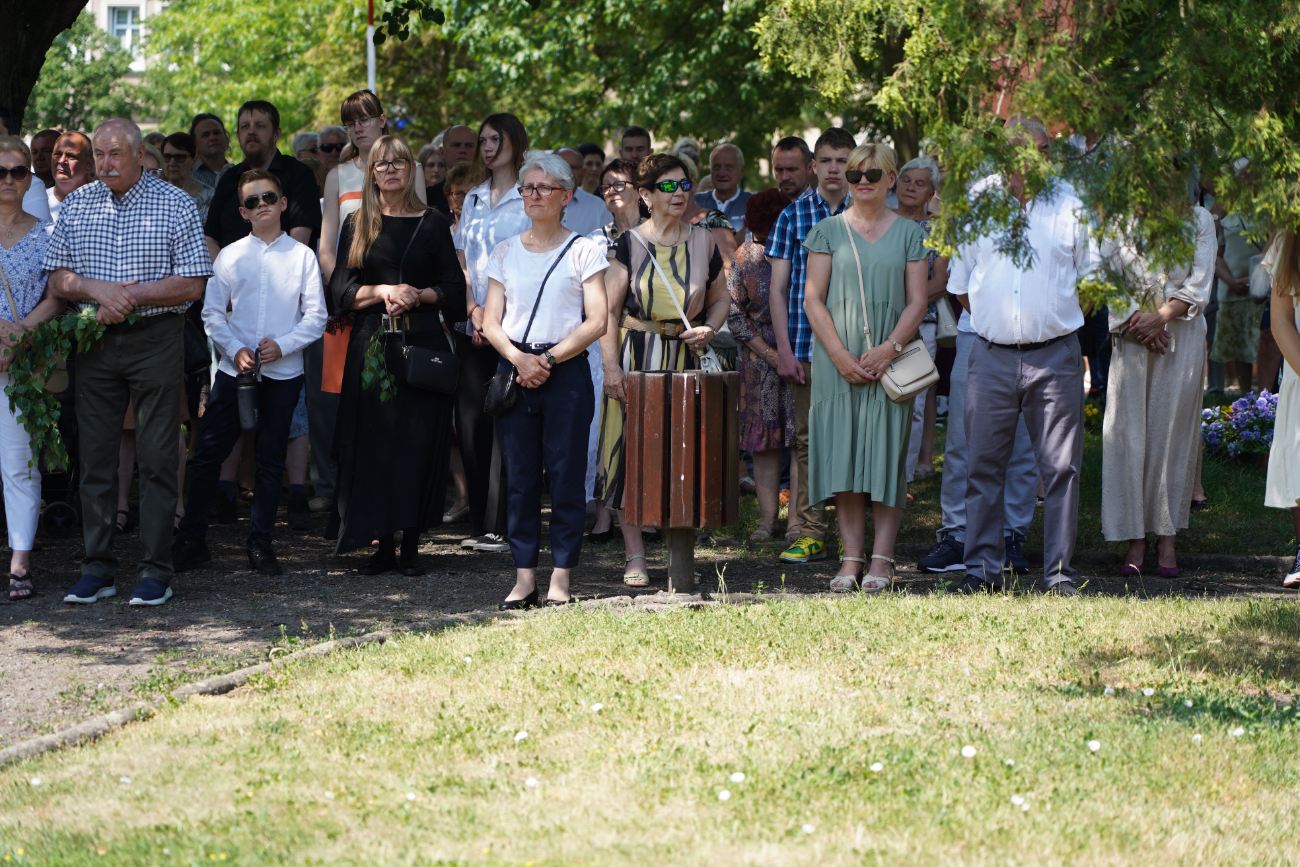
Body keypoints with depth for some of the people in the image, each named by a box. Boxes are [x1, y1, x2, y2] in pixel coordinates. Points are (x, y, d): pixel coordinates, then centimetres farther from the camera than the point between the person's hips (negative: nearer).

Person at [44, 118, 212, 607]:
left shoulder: (175, 205, 0)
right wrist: (99, 290, -13)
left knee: (157, 459, -3)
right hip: (94, 344, 3)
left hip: (155, 341, -3)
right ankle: (98, 569, 9)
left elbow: (192, 285, -5)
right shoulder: (76, 205, 9)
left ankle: (155, 571, 1)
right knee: (95, 457, 4)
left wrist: (132, 297, -14)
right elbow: (57, 281, 6)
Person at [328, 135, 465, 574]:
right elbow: (341, 290, 5)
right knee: (375, 442, -4)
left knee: (419, 443, -5)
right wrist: (384, 291, -11)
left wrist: (418, 295, -11)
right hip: (371, 344, 1)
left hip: (423, 343, -1)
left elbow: (455, 290, 6)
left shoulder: (433, 224, 9)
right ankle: (383, 545, 2)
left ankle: (412, 545, 0)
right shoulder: (357, 226, 12)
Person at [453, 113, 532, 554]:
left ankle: (501, 526, -6)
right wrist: (474, 310, -4)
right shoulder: (474, 198, 16)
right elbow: (462, 260, 12)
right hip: (472, 328, 5)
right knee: (469, 418, 1)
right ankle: (477, 523, 7)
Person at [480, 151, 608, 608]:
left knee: (566, 475, -3)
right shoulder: (505, 252, 12)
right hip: (514, 371, 3)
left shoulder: (584, 251, 3)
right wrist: (519, 359, -10)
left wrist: (549, 358, -12)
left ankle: (560, 579, 2)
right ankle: (524, 577, 5)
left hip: (566, 370, -3)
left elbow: (596, 322, -3)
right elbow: (491, 322, 8)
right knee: (519, 476, 2)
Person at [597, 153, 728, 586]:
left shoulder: (703, 241, 7)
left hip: (684, 357, 2)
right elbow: (609, 309, -3)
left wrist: (709, 328, -2)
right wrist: (612, 366, -11)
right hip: (635, 355, -2)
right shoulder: (629, 243, -1)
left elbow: (720, 298, 18)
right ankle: (635, 557, 1)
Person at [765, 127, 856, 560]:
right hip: (806, 344, 0)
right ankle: (809, 532, 3)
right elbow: (778, 288, 5)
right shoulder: (793, 215, 5)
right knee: (809, 439, -1)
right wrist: (783, 350, -3)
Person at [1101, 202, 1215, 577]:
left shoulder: (1199, 220, 5)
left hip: (1182, 333, -1)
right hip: (1132, 337, 1)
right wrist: (1136, 320, -11)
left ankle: (1166, 539, 2)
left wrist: (1161, 318, -12)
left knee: (1172, 430, -3)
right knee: (1129, 431, -4)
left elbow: (1198, 286, 0)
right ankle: (1135, 541, -1)